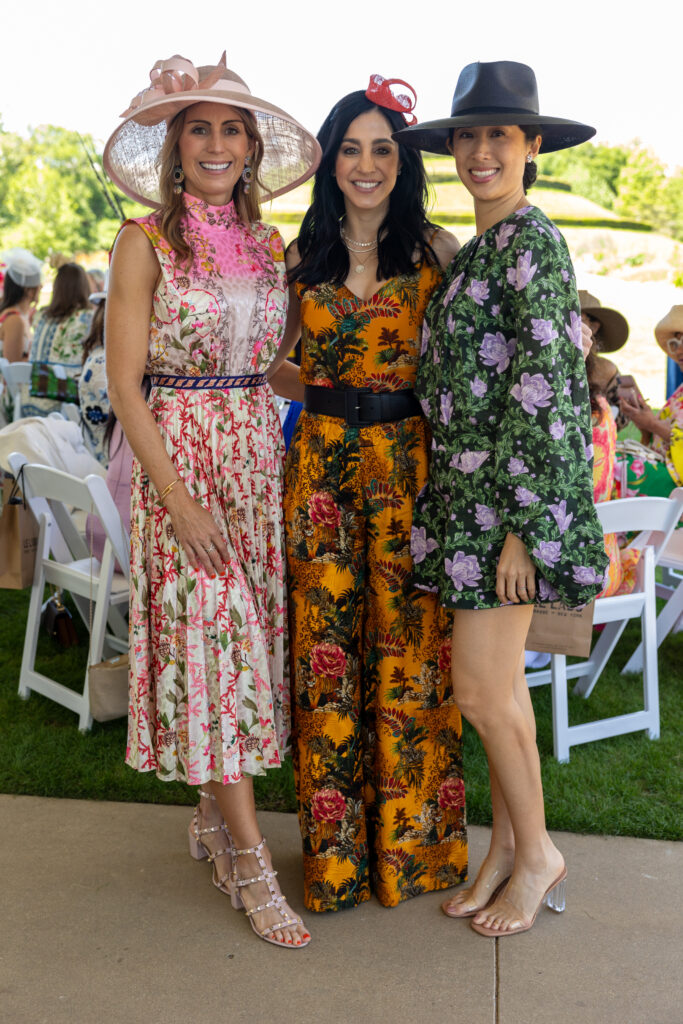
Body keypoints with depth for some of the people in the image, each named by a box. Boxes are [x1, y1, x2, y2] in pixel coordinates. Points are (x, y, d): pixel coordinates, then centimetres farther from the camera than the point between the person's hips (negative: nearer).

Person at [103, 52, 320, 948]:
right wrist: (178, 498, -15)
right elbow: (125, 384, -9)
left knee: (250, 638, 8)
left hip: (259, 453, 5)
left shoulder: (268, 246, 11)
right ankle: (250, 861, 1)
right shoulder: (146, 243, -4)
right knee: (209, 638, -5)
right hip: (180, 459, -5)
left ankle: (214, 816, 25)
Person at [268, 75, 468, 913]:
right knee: (327, 644, 5)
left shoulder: (435, 250, 2)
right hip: (321, 462, 2)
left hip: (408, 462, -2)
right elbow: (272, 363, 17)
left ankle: (411, 840, 19)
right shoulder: (303, 256, 9)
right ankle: (337, 846, 19)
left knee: (406, 646, 2)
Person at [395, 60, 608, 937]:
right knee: (497, 678, 13)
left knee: (481, 686, -5)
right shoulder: (479, 250, 16)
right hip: (468, 489, 9)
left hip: (514, 487, -9)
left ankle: (536, 854, 15)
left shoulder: (532, 242, -12)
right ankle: (508, 845, 25)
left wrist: (520, 524, -20)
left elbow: (544, 387, -18)